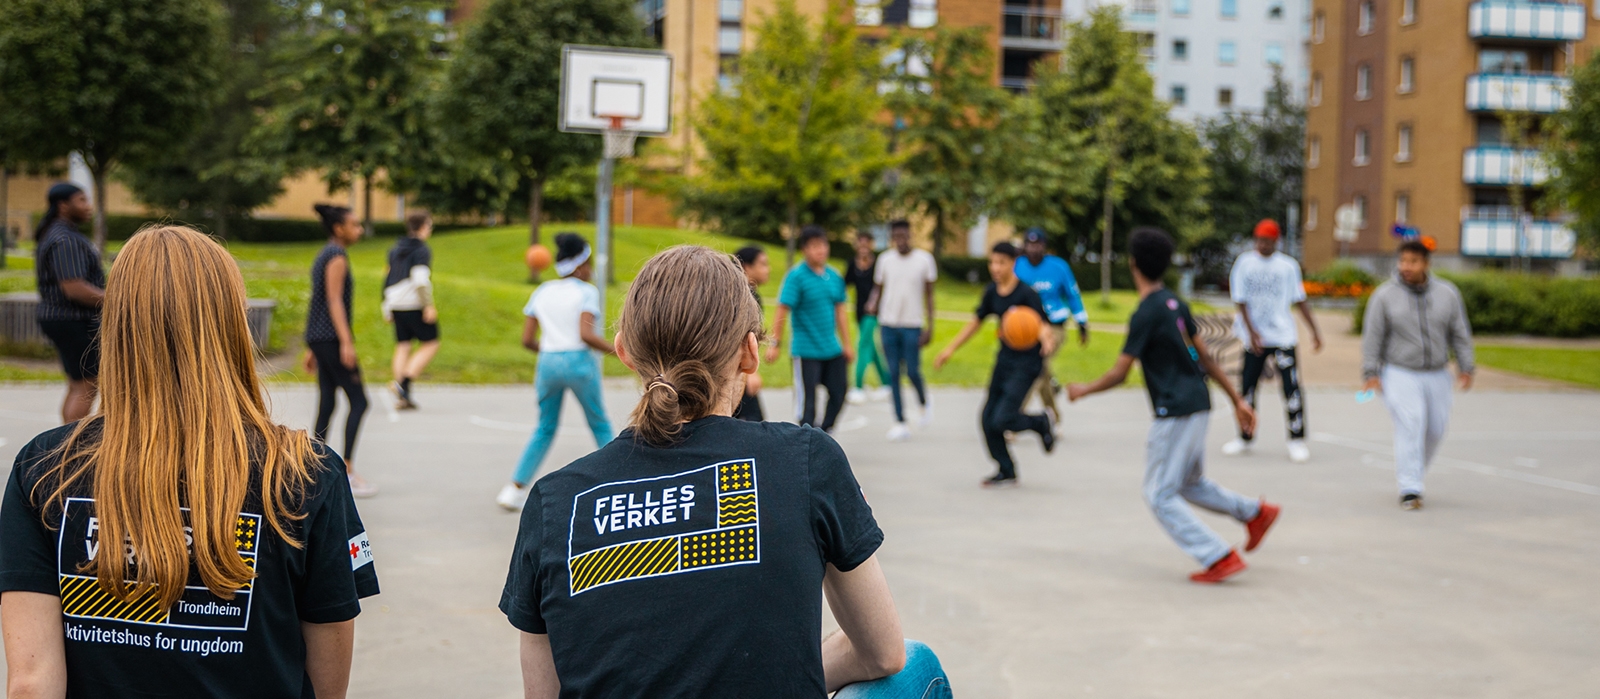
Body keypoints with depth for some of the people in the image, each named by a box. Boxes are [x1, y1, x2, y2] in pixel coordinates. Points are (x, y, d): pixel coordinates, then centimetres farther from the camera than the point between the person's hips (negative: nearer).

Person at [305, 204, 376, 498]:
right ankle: (347, 469, -10)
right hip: (331, 337, -10)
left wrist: (311, 348, 22)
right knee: (358, 401, -8)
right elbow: (334, 300, -18)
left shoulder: (323, 256, 19)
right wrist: (346, 342, -24)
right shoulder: (337, 256, -10)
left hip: (318, 339, 10)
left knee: (326, 405, 9)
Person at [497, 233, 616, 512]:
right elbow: (586, 335, -18)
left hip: (548, 363, 5)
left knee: (545, 429, 15)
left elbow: (527, 340, 8)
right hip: (579, 361, -4)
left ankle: (515, 489, 7)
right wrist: (615, 350, -7)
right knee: (600, 426, 12)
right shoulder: (586, 292, -4)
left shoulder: (542, 292, 12)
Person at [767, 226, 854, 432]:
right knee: (807, 401, -1)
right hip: (806, 351, -6)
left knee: (838, 395, 9)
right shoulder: (796, 276, -10)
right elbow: (782, 312, -13)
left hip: (833, 349, 6)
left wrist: (847, 345, 14)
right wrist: (775, 344, -18)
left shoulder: (834, 276, 7)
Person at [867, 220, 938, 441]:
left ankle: (924, 403, 24)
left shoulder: (924, 259, -3)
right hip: (889, 323, 3)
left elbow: (929, 295, 1)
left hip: (913, 325, -2)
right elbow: (878, 287, 12)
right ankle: (900, 423, 7)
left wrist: (930, 327, -3)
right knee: (893, 373, 2)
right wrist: (873, 303, -11)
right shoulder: (885, 259, 4)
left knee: (912, 371, -7)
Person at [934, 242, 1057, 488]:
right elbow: (976, 322, 16)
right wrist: (950, 349, 15)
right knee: (988, 419, 5)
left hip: (1026, 363, -7)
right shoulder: (992, 292, 2)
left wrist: (1046, 339, -47)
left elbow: (1040, 327, -23)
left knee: (1001, 420, -17)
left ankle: (1042, 422, 12)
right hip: (1004, 359, 7)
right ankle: (1007, 472, 21)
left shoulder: (1026, 294, -18)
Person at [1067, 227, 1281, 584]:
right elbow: (1205, 357, 12)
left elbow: (1119, 374, -13)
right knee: (1190, 481, 27)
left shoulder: (1146, 314, -16)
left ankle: (1221, 558, -6)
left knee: (1160, 495, -1)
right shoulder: (1175, 303, 9)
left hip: (1175, 413, -9)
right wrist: (1237, 399, 15)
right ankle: (1256, 512, 24)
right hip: (1198, 404, 9)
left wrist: (1084, 390, 3)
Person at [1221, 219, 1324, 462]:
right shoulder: (1244, 263, 1)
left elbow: (1299, 300, 9)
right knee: (1247, 386, 6)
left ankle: (1297, 440, -1)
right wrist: (1251, 332, -10)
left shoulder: (1288, 266, 4)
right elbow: (1240, 301, -1)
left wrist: (1315, 330, 7)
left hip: (1282, 335, -1)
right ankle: (1245, 437, 21)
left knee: (1291, 387, -8)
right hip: (1253, 338, 1)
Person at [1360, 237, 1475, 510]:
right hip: (1399, 375, -4)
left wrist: (1465, 368, 0)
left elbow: (1460, 333, 6)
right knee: (1410, 426, -17)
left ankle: (1410, 473, 29)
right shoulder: (1384, 295, -5)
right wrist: (1371, 373, -9)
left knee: (1435, 429, 6)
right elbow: (1373, 336, -3)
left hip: (1437, 376, 4)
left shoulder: (1447, 293, 2)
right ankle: (1409, 489, -15)